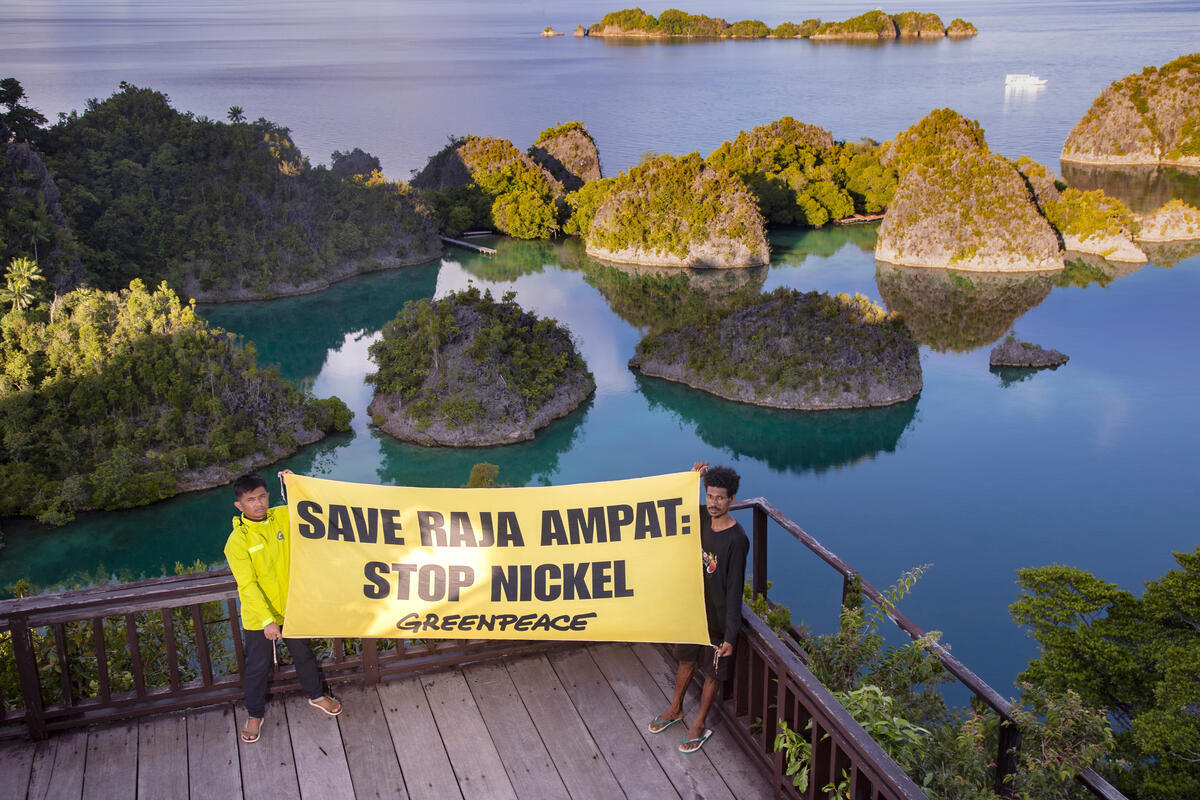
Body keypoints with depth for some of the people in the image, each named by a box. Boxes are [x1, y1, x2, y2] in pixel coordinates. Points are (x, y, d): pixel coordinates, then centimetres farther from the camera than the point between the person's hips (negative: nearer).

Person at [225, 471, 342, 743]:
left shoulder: (282, 516, -8)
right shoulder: (237, 541, -21)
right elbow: (248, 586, -24)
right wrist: (267, 621, -29)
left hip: (290, 607, 4)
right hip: (259, 617, -4)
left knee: (303, 654, 22)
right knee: (258, 667, 12)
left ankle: (316, 695, 45)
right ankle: (255, 714, 35)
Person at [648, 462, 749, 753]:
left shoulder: (736, 539, -27)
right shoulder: (701, 517, -9)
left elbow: (734, 590, -24)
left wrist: (730, 635, -22)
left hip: (718, 617, -6)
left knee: (713, 672, 16)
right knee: (686, 659, 26)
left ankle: (699, 725, 36)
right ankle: (676, 709, 49)